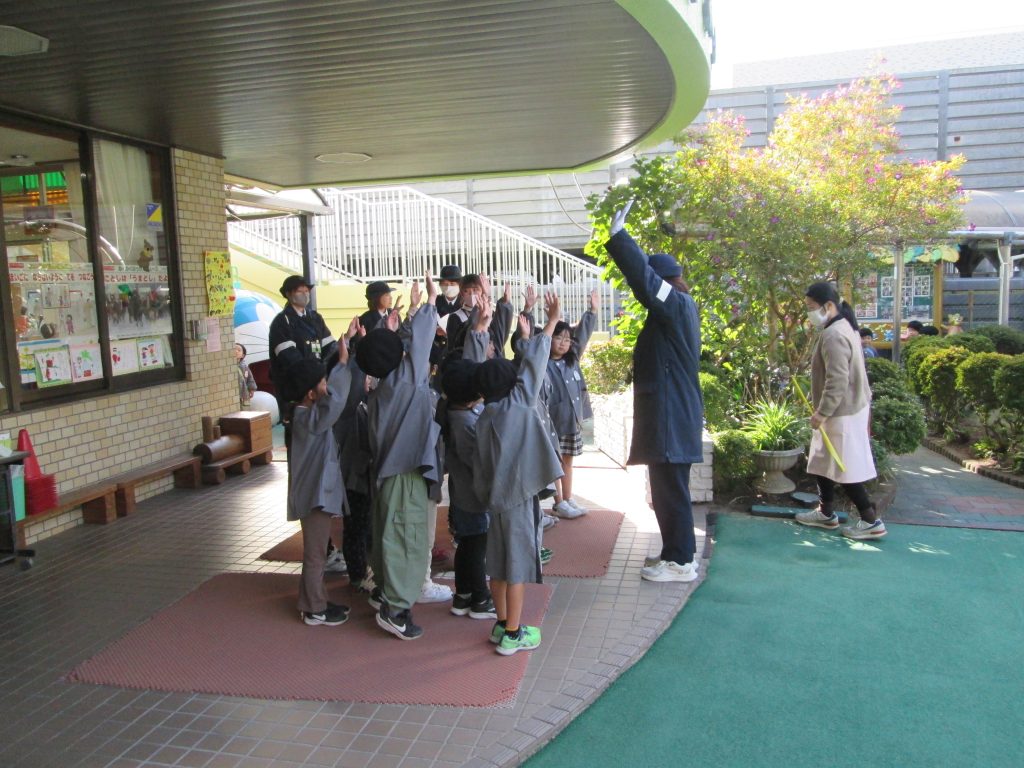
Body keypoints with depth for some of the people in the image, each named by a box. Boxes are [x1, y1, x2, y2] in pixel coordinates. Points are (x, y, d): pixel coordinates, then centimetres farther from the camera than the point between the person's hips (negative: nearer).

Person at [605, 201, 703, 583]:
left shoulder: (678, 306, -13)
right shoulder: (676, 308, 15)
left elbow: (644, 279, -23)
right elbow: (646, 275, 22)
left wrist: (617, 236, -18)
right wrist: (621, 238, 18)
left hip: (671, 417, -10)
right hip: (667, 415, 10)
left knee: (671, 489, -3)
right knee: (666, 487, 16)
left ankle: (681, 561, 6)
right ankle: (675, 552, 26)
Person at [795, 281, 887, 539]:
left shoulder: (833, 336, -22)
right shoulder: (842, 327, 11)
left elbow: (837, 381, -27)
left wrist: (822, 412, -22)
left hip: (843, 413, -10)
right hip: (845, 408, 10)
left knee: (845, 469, -2)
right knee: (823, 463, 18)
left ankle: (871, 521, 7)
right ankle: (826, 512, 29)